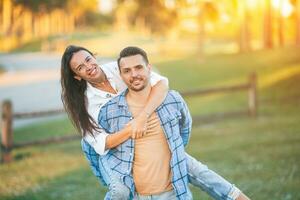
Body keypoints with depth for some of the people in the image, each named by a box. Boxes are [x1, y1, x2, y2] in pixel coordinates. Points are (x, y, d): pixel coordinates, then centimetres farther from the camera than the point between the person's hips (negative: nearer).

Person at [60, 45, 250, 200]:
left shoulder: (117, 69, -16)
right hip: (110, 147, -2)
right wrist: (131, 128, -39)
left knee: (188, 164, -6)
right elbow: (102, 144, -23)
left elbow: (161, 83, -29)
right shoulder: (84, 101, -17)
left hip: (147, 135, 2)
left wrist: (142, 117, -42)